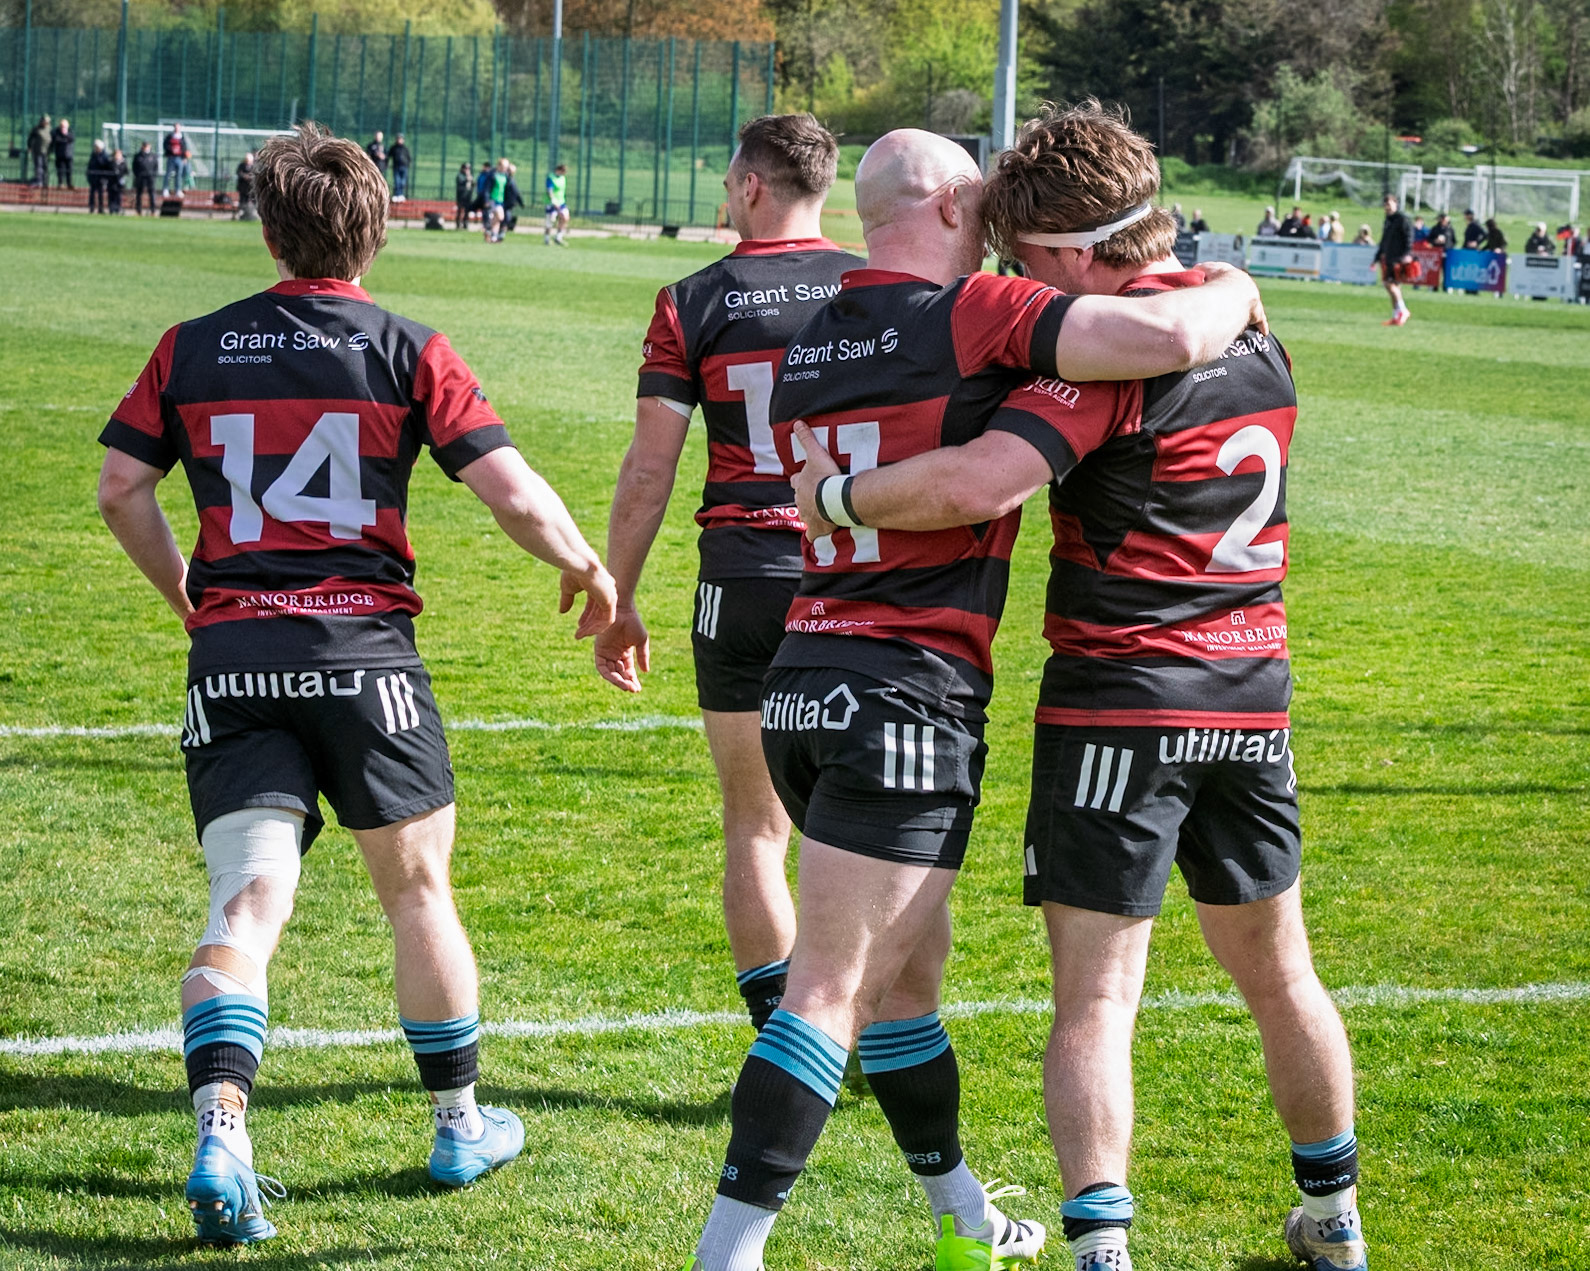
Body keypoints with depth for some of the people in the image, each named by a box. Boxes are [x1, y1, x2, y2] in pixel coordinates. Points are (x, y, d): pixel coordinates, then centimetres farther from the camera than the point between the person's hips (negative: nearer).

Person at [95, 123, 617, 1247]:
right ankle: (461, 1124, 28)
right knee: (417, 890, 16)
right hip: (363, 648, -1)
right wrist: (586, 566, 11)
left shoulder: (193, 348, 7)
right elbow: (510, 489, -7)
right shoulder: (408, 351, -1)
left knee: (245, 904, -4)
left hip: (232, 652, 1)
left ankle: (222, 1138, -24)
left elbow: (121, 487, 6)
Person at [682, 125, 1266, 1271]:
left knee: (908, 968, 20)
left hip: (802, 685, 8)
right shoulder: (975, 315, -10)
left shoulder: (808, 347, 12)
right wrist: (1231, 290, 2)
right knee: (833, 995, -8)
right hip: (909, 693, -8)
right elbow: (1170, 338, -19)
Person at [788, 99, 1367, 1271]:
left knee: (1096, 998, -4)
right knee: (1277, 972, 20)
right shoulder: (1256, 338, 8)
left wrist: (834, 492, -17)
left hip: (1118, 701, -7)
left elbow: (978, 485, -29)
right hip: (1251, 700, 7)